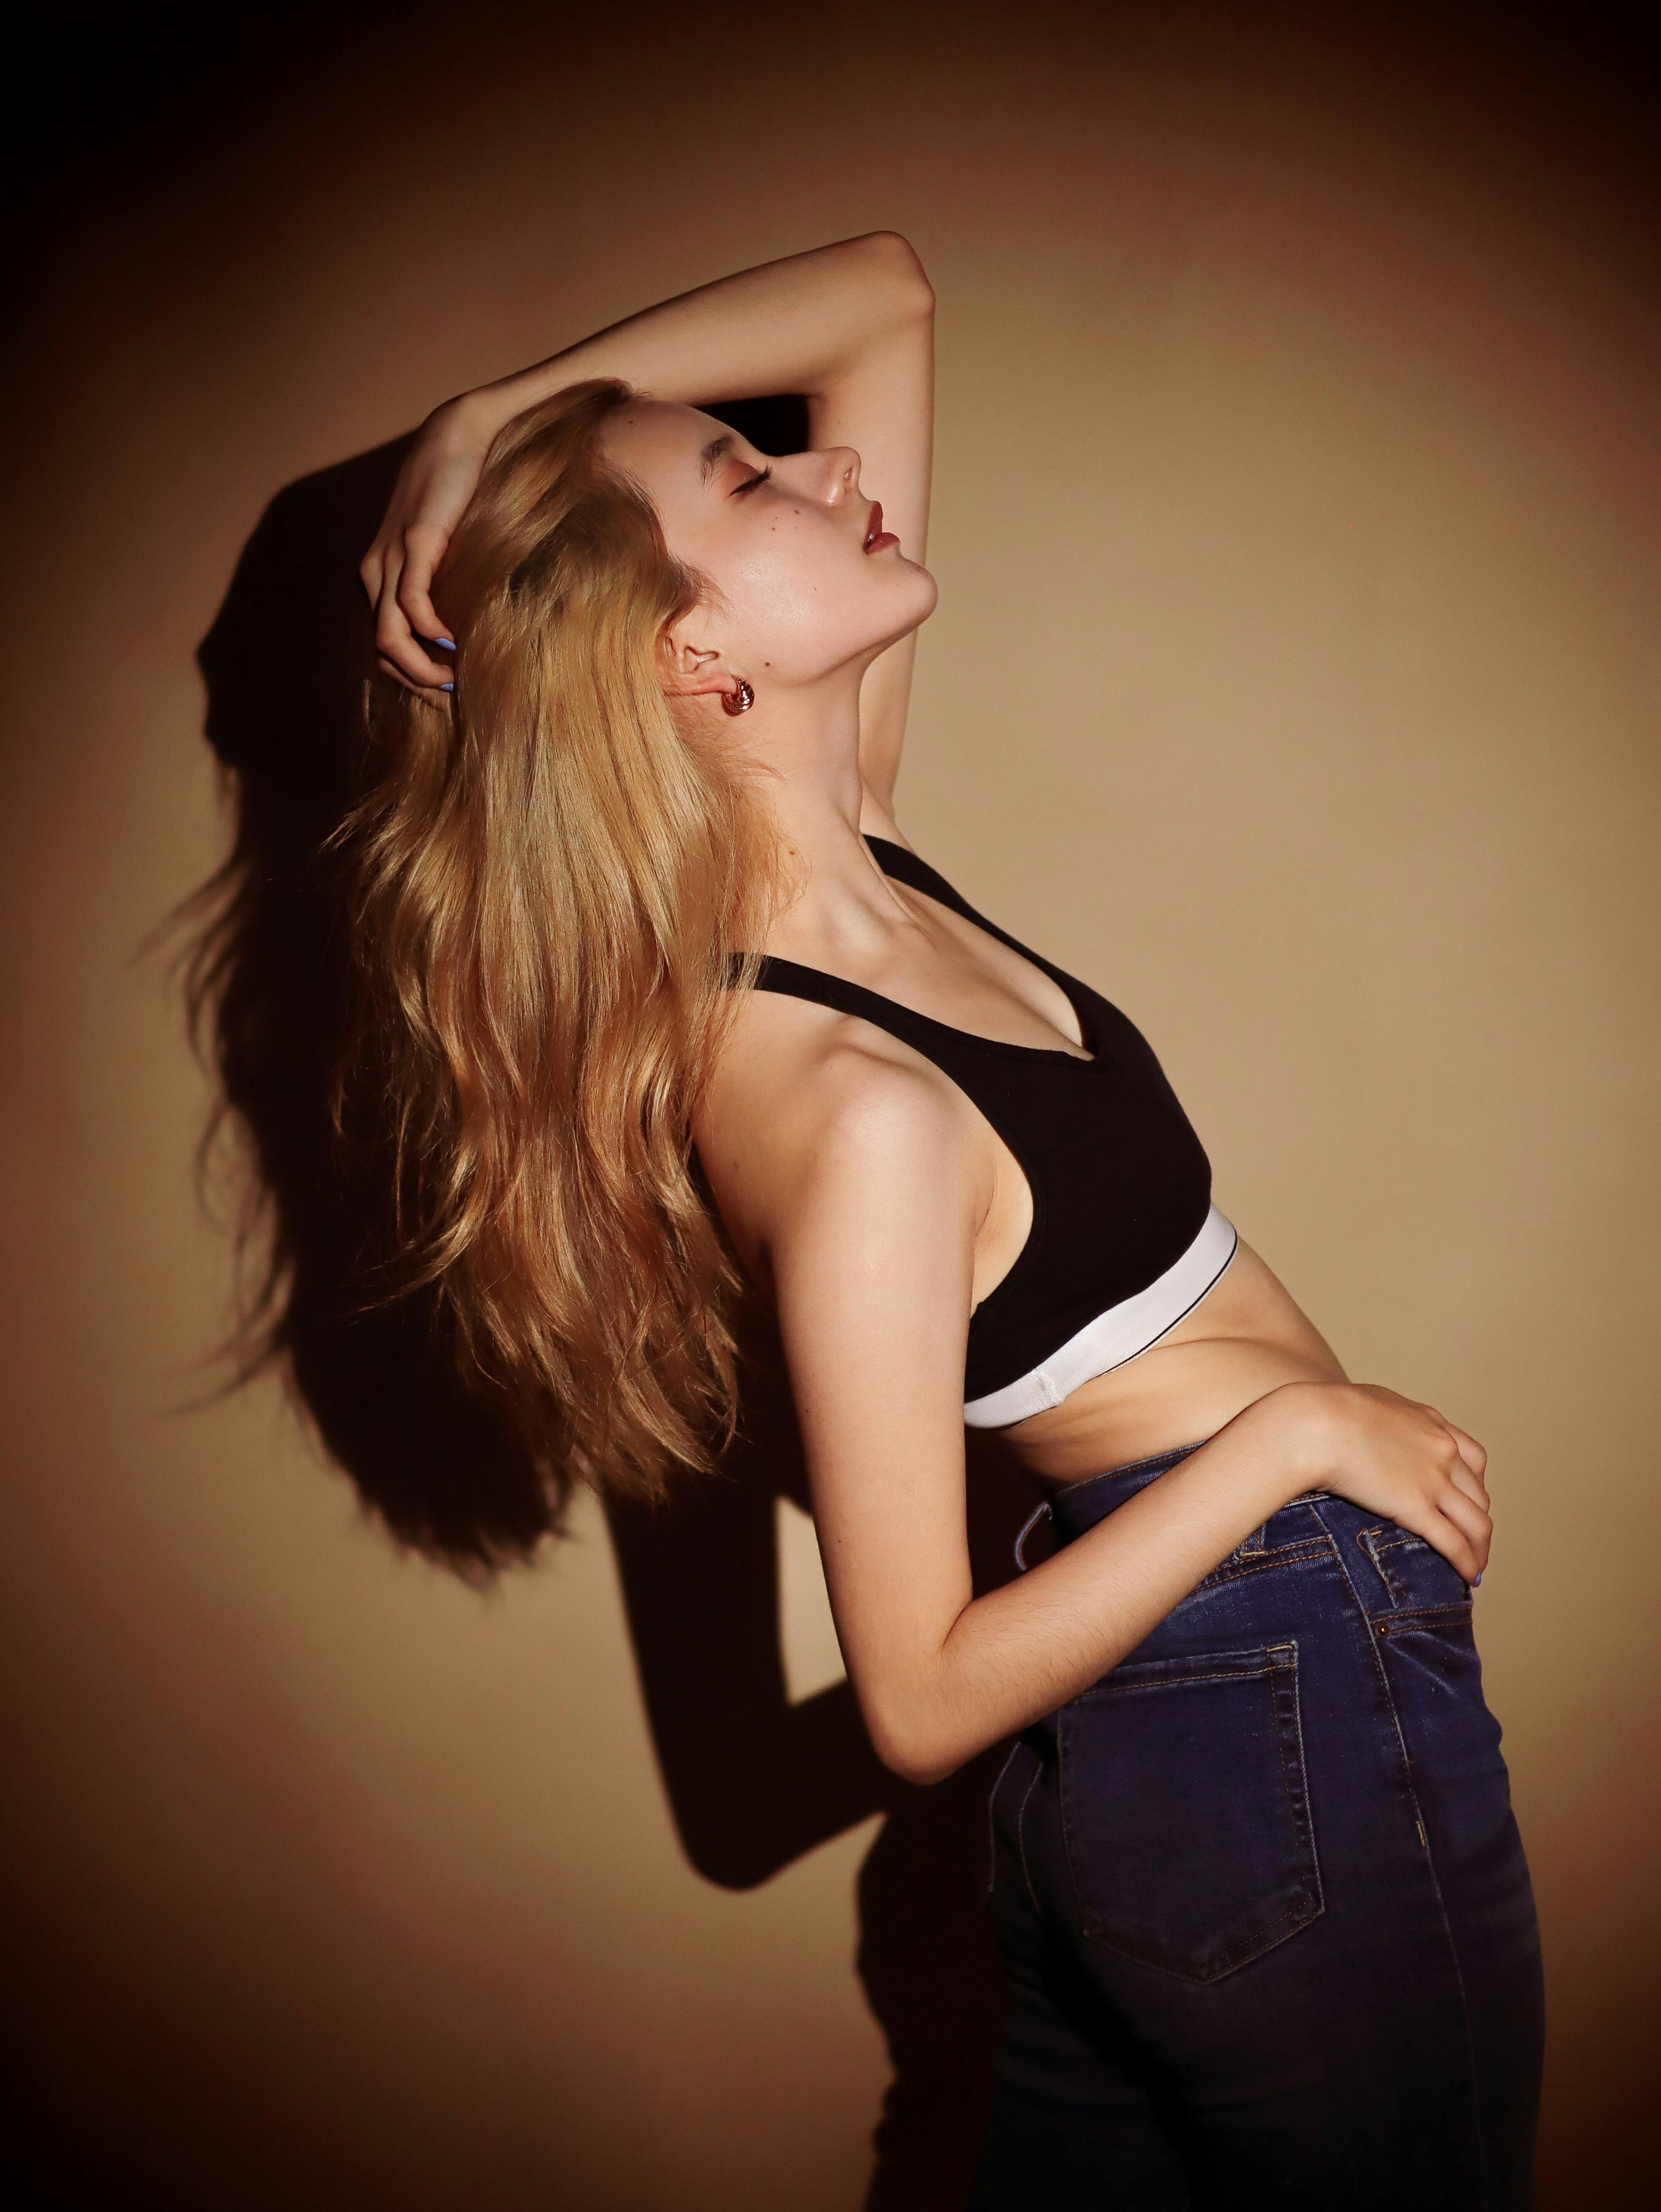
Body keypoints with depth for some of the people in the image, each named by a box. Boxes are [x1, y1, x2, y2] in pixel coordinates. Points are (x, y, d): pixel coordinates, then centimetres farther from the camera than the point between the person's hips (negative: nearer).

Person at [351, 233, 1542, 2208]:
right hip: (1295, 1743, -8)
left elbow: (883, 293, 4)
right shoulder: (850, 1114, -28)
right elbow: (924, 1700, -21)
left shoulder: (842, 842, -4)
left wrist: (492, 422, -7)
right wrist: (1290, 1429, -17)